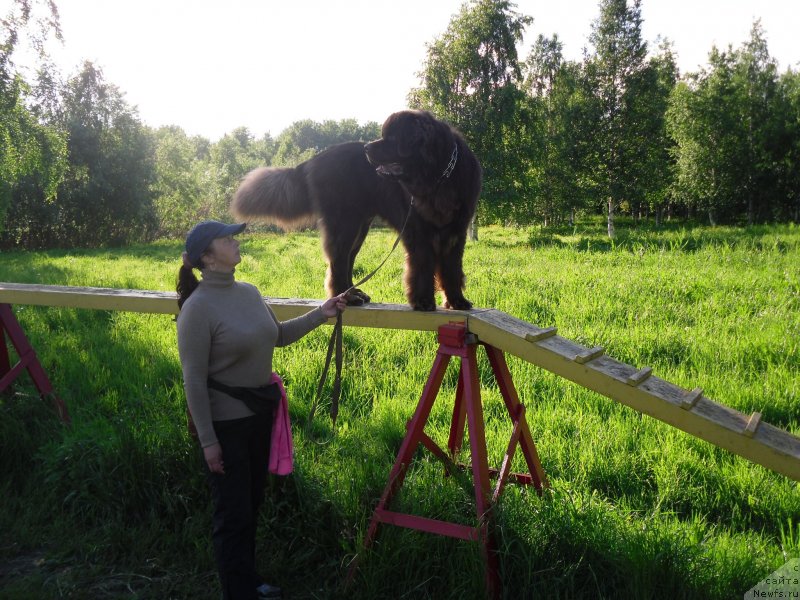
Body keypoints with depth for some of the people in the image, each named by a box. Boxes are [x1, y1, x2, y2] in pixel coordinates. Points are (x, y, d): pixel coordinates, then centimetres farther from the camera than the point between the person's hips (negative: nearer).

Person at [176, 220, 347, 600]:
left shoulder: (249, 292, 3)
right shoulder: (198, 308, -19)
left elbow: (278, 336, 18)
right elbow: (194, 380, -18)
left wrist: (319, 315, 8)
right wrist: (208, 440, -18)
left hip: (259, 412, 8)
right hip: (224, 422, -7)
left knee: (252, 503, 20)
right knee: (233, 512, 4)